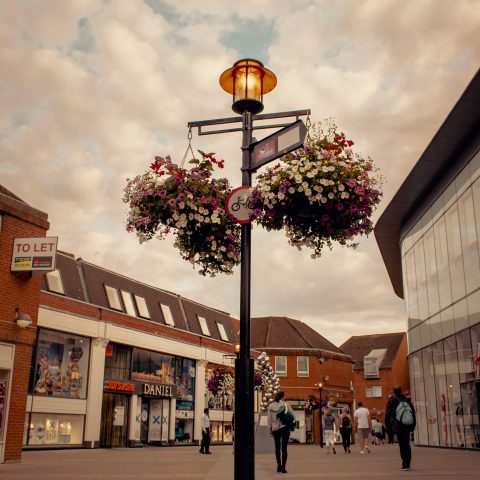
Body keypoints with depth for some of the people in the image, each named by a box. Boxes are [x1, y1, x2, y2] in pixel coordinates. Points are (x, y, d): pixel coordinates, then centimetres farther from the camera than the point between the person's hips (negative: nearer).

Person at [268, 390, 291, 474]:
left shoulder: (271, 406, 2)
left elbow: (269, 419, 4)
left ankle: (278, 463, 2)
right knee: (284, 448, 4)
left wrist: (270, 430, 11)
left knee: (277, 447, 16)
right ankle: (283, 466, 0)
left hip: (275, 429, 2)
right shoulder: (285, 405, -6)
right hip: (285, 428, -2)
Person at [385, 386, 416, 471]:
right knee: (406, 444, 14)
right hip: (407, 426, 4)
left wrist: (388, 425, 8)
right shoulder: (407, 399, 9)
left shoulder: (391, 400, -2)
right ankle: (407, 463, 18)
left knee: (402, 445, -5)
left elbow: (388, 414, -1)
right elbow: (413, 412, 12)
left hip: (397, 425, -4)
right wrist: (413, 425, 17)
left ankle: (405, 464, -11)